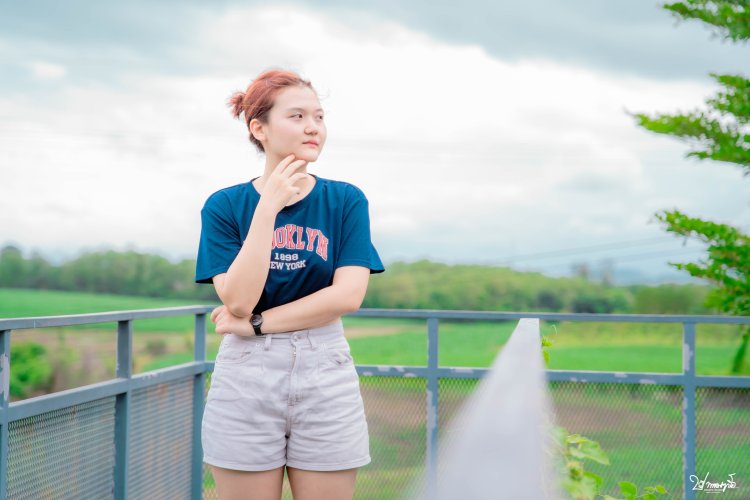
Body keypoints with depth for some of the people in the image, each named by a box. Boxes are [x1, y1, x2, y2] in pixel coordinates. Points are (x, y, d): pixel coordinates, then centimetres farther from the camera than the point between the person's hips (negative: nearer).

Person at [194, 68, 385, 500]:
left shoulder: (346, 201, 2)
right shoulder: (225, 205, 0)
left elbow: (348, 294, -9)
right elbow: (238, 300, -12)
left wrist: (256, 323, -9)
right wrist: (269, 206, -15)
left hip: (327, 378, 1)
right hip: (246, 381, 0)